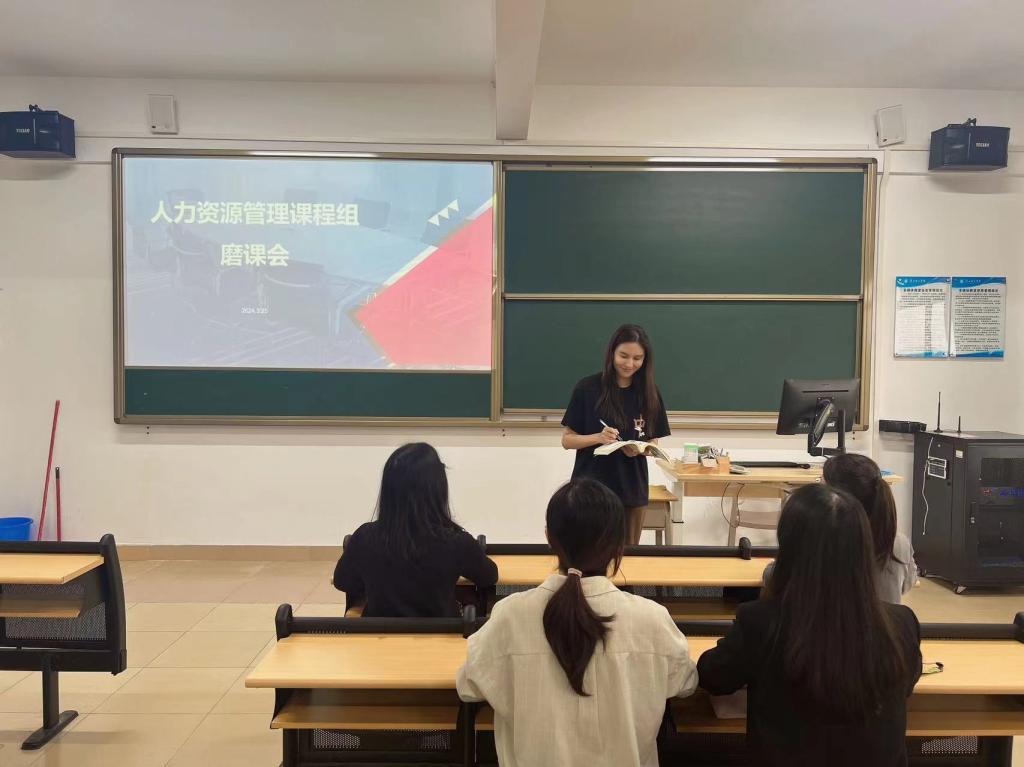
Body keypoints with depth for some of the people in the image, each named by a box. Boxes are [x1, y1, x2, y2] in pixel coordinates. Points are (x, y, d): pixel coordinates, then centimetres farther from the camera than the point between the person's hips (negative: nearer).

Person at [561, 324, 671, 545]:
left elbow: (653, 442, 8)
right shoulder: (588, 388, -7)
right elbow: (567, 440, -4)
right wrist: (598, 438, -21)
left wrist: (640, 449, -14)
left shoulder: (650, 394, 2)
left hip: (632, 491, 3)